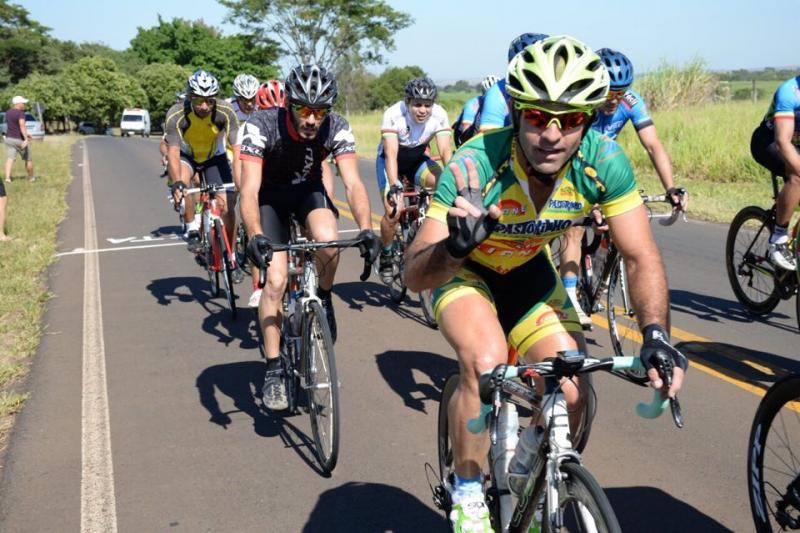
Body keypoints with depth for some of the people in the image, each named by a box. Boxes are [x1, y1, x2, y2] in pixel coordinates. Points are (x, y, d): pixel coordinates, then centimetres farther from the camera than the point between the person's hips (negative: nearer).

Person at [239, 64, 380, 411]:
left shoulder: (337, 128, -25)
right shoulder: (261, 126, -30)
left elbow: (353, 184, -30)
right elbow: (250, 189, -35)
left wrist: (366, 229, -47)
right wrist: (255, 235, -52)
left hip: (309, 190, 2)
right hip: (270, 194, -1)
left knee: (329, 242, -32)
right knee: (275, 280, -15)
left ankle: (322, 300, 0)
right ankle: (273, 369, -2)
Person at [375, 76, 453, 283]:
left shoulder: (439, 115, -23)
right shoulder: (394, 115, -31)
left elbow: (445, 151, -28)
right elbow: (391, 154, -37)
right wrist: (395, 187, -51)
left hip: (418, 159, 3)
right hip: (391, 159, -2)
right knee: (393, 211, -19)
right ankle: (385, 255, 6)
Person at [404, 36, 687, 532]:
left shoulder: (603, 161, -27)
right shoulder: (474, 166, -36)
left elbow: (642, 257, -20)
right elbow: (414, 275, -35)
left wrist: (656, 335, -37)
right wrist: (455, 246, -57)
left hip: (528, 272, 4)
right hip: (463, 271, -3)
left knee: (571, 391, -11)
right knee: (486, 363, -32)